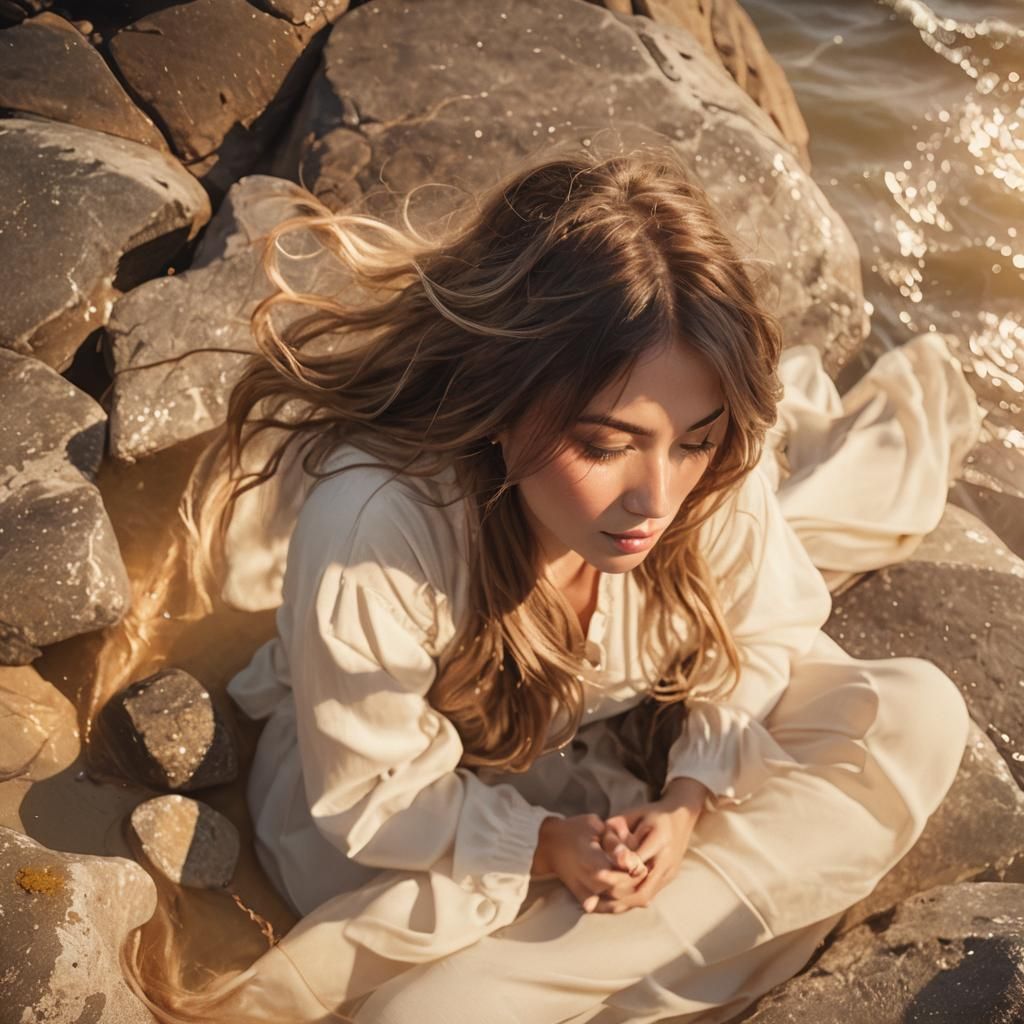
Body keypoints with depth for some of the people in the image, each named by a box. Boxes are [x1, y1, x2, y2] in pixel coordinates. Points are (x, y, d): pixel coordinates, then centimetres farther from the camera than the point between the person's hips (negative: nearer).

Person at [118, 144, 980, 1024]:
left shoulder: (718, 469, -25)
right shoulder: (372, 526, -38)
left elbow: (762, 635, -7)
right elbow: (372, 795, -22)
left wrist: (689, 799, -23)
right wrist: (548, 847, -35)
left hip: (637, 751, 5)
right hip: (421, 804, -4)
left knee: (916, 716, -12)